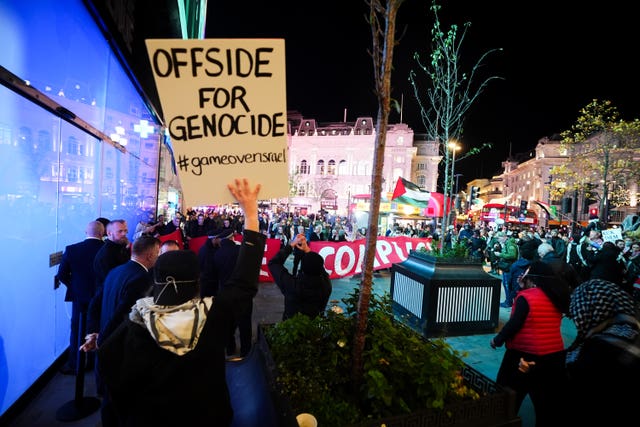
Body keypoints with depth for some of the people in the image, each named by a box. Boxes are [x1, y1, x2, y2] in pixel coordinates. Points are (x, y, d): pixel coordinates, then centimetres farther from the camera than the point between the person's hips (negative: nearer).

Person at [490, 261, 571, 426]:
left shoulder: (526, 297, -15)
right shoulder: (556, 296, 4)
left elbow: (514, 324, -16)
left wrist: (497, 340, -5)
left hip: (524, 355, -6)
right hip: (554, 355, 6)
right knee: (550, 402, 17)